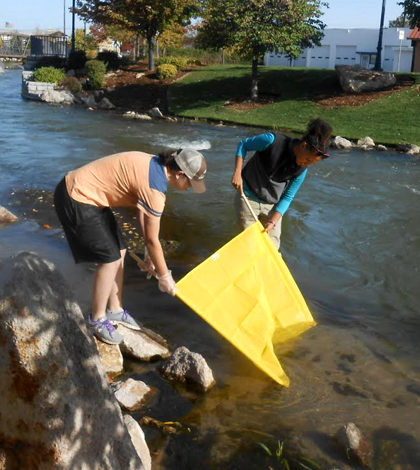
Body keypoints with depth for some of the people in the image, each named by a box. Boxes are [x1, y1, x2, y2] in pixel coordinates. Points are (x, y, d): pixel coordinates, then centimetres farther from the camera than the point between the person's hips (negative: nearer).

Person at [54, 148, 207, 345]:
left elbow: (143, 211, 13)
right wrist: (164, 277, -5)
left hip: (80, 190, 10)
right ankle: (97, 320, 11)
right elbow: (152, 239, -18)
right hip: (76, 201, -10)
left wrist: (149, 253, 17)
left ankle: (115, 310, 26)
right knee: (110, 258, -6)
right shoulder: (154, 188, -26)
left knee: (120, 251, 12)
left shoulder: (154, 165, 3)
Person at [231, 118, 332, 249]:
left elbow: (287, 198, -5)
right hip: (248, 198, -3)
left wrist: (273, 222, -16)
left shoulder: (302, 169, -12)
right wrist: (237, 173, -19)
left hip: (272, 205, 3)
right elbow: (243, 145, -10)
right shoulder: (273, 141, -25)